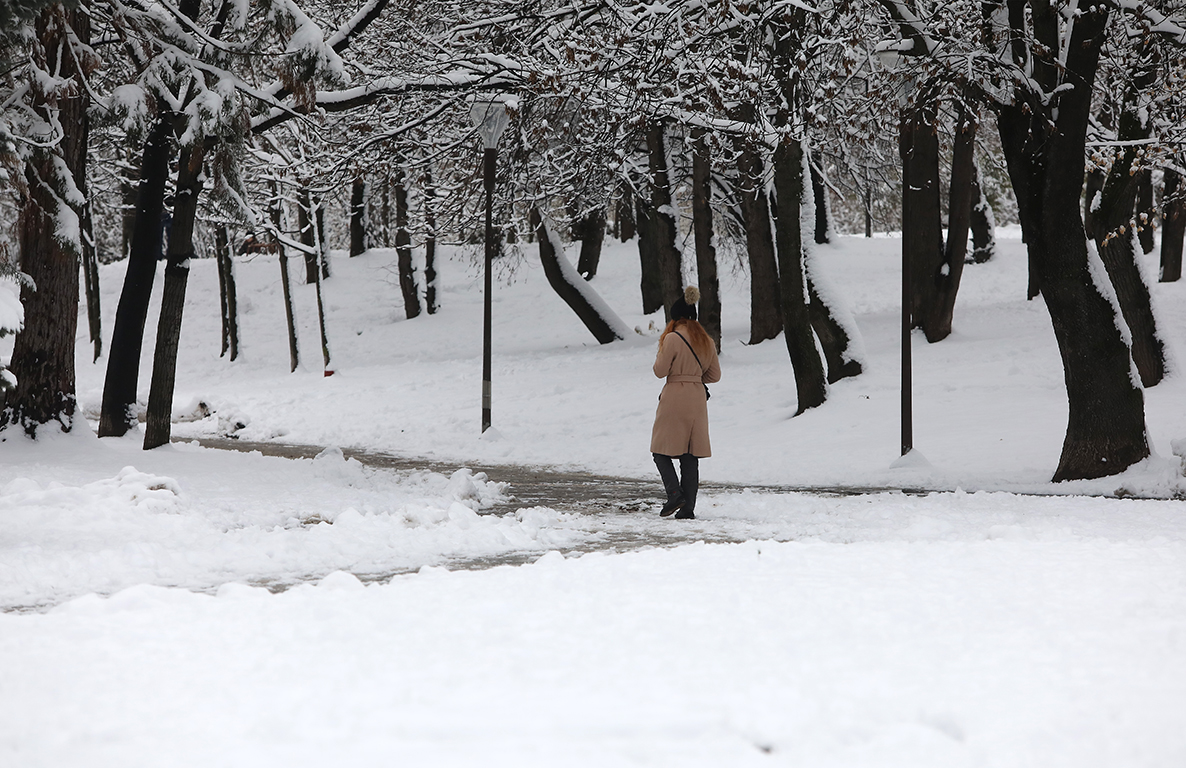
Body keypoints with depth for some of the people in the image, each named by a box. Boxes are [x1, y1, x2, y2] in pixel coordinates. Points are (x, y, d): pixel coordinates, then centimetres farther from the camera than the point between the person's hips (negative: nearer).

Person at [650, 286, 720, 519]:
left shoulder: (673, 339, -11)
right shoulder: (706, 341, 9)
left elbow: (660, 371, -9)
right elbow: (715, 375, 13)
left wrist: (660, 356, 10)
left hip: (674, 399, -6)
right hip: (697, 399, 6)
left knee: (661, 450, 4)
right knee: (690, 456, 7)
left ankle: (675, 494, -14)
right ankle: (688, 507, 5)